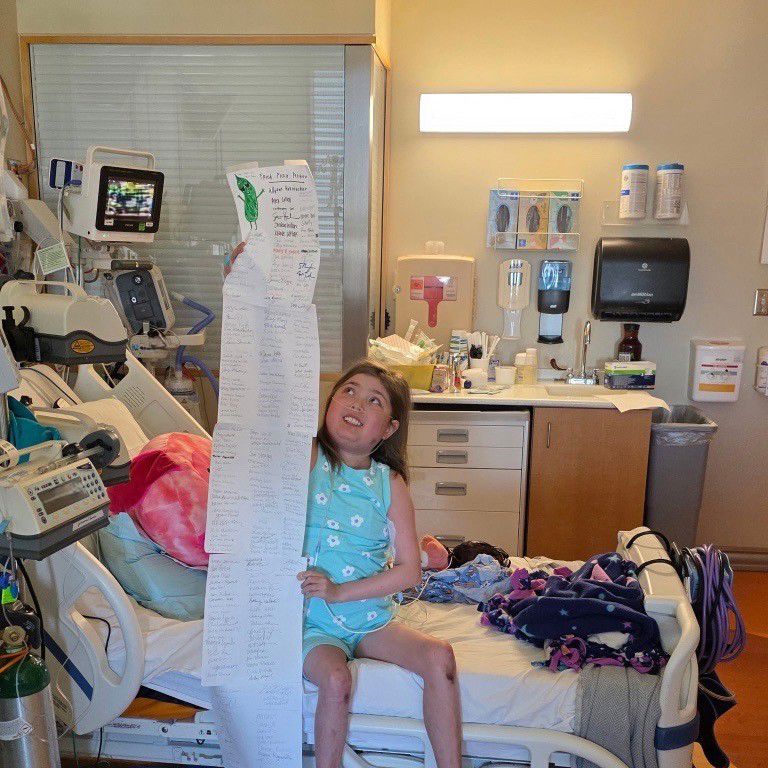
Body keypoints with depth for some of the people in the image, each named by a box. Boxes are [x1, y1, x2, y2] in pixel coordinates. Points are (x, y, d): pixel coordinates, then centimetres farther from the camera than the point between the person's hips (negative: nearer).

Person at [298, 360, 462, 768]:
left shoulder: (390, 484, -2)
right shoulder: (306, 459, -8)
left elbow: (409, 570, -5)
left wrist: (340, 592, -15)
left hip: (371, 618, 3)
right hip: (312, 623, -3)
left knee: (439, 657, -15)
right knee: (335, 678, -28)